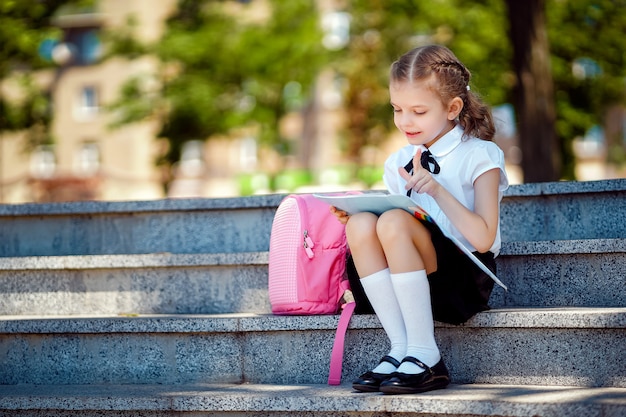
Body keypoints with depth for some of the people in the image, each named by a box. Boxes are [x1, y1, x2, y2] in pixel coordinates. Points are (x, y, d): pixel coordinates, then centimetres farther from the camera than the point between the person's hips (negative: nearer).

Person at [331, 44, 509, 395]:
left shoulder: (480, 156, -2)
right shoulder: (398, 164, 14)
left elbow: (482, 238, -14)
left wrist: (437, 189, -22)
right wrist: (358, 209, -5)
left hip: (467, 281, -5)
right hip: (413, 283, 5)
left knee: (393, 222, -29)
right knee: (361, 225, -22)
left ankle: (426, 357, -26)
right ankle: (400, 349, -21)